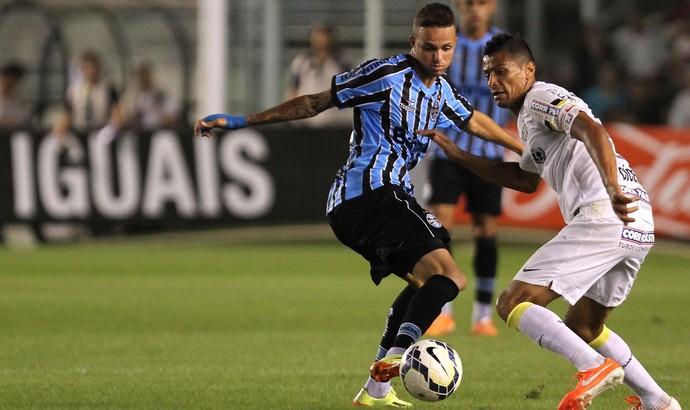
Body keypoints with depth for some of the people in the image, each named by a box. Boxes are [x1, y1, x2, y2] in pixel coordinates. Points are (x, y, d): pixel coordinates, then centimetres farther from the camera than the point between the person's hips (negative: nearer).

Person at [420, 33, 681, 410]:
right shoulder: (528, 119, 28)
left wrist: (612, 192, -35)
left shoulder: (542, 97, -1)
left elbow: (593, 132, -19)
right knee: (582, 328, 24)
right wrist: (457, 155, 38)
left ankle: (595, 367, -25)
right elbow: (526, 180, 42)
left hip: (604, 219, -10)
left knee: (512, 303, -10)